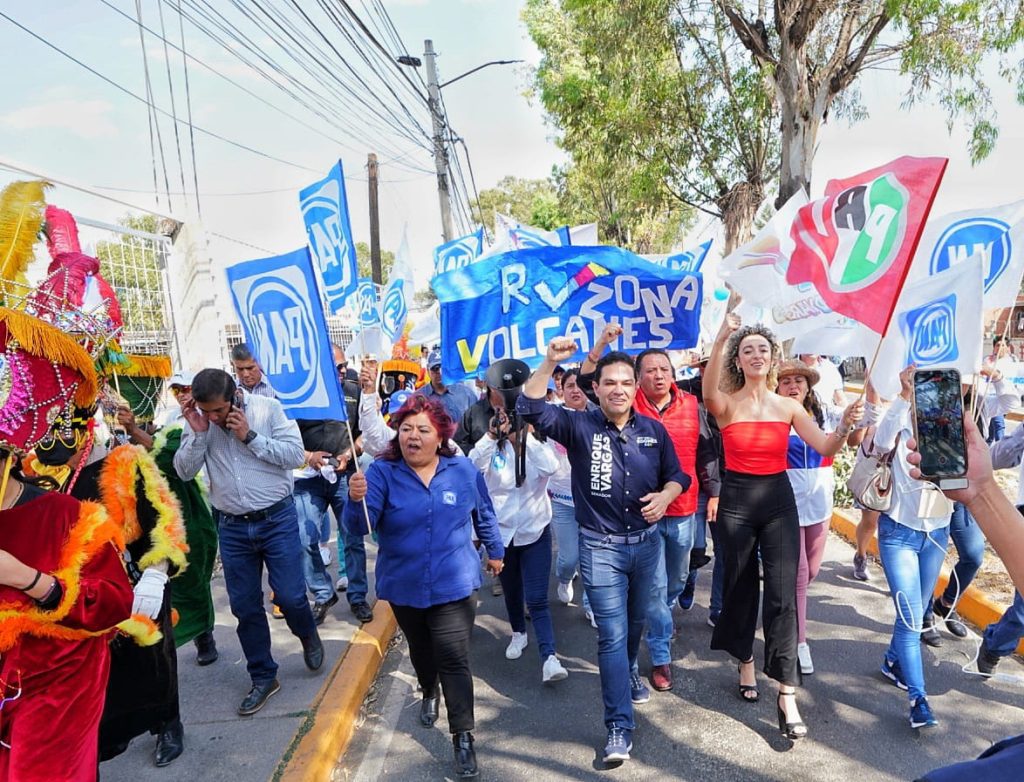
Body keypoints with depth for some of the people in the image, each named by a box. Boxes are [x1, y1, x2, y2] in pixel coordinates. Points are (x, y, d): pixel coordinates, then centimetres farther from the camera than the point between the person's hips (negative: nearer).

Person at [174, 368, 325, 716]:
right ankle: (263, 676, 28)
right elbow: (184, 471, -4)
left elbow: (295, 455, -14)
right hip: (232, 526, 3)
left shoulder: (267, 408, -10)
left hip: (277, 518, -3)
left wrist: (250, 436, -20)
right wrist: (198, 433, -17)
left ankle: (308, 635, 34)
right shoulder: (198, 421, -2)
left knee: (289, 595, -1)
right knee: (245, 606, 10)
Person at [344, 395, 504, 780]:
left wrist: (495, 551, 19)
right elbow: (360, 526, -24)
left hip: (453, 585, -1)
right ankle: (430, 693, 53)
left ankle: (463, 738, 7)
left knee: (453, 660, -6)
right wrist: (356, 499, -44)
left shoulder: (463, 470, -7)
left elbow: (484, 514, 10)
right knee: (420, 651, 24)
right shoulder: (382, 472, -13)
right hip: (404, 587, 2)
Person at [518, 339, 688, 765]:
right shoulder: (579, 425, -10)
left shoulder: (653, 430, 0)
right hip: (601, 547, -4)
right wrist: (550, 362, -31)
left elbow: (677, 475, 8)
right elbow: (531, 409, -22)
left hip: (646, 542, 4)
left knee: (636, 621, 23)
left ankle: (628, 672, 53)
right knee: (612, 634, -4)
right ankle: (619, 726, 6)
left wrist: (665, 496, -13)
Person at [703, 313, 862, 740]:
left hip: (779, 501, 1)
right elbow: (708, 392, -31)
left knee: (782, 594, -5)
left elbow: (825, 448, -5)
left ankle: (787, 694, 1)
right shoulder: (726, 404, -6)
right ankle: (745, 663, 35)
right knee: (741, 587, 12)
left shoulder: (788, 406, 2)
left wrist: (844, 426, -27)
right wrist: (720, 340, -43)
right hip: (736, 501, -1)